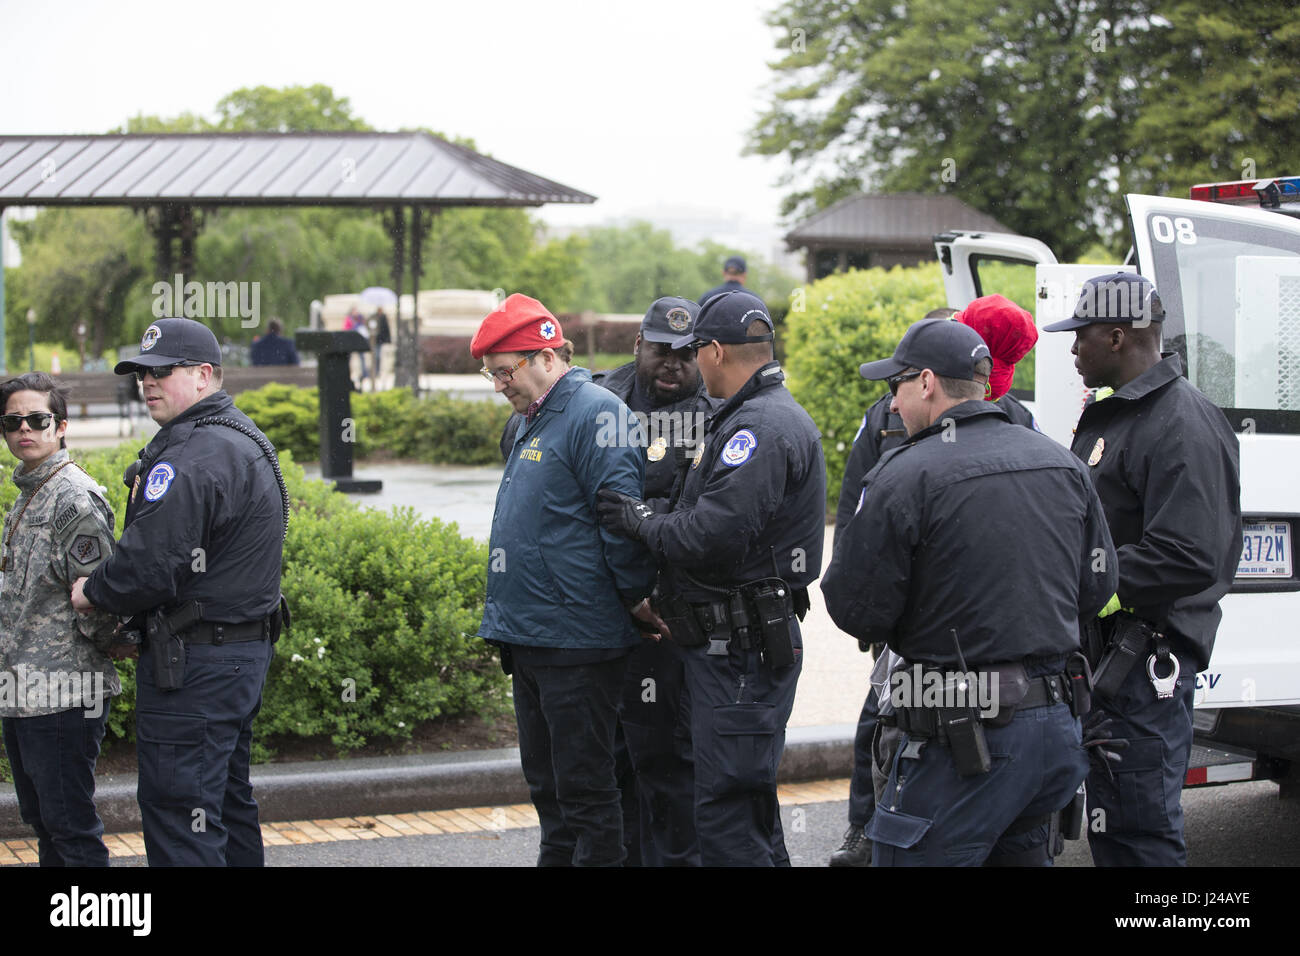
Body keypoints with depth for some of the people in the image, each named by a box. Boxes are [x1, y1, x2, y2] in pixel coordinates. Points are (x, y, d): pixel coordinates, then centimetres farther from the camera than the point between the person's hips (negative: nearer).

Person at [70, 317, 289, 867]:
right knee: (228, 803, 19)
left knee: (178, 813, -8)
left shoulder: (192, 457, -19)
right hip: (247, 650, 11)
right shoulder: (244, 440, 16)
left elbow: (150, 564, -24)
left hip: (194, 664, -11)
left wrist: (93, 593, -5)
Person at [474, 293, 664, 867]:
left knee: (583, 784, -3)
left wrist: (637, 599, -13)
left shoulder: (594, 414, -15)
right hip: (528, 639, 10)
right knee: (546, 782, 17)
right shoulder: (533, 422, 17)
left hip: (576, 643, -10)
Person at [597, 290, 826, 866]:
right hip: (735, 644, 11)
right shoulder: (758, 416, 18)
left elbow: (713, 536, -26)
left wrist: (641, 521, -12)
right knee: (748, 802, 19)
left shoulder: (761, 427, -18)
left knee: (725, 816, -9)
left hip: (741, 650, -11)